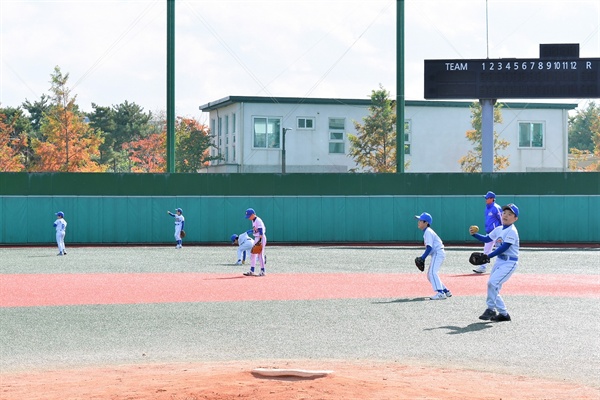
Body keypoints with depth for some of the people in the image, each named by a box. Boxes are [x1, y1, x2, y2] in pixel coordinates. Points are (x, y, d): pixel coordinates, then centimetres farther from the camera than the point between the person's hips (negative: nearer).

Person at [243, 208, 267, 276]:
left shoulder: (258, 220, -17)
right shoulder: (253, 221, 12)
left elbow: (261, 231, -21)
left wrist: (260, 240, -26)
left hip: (261, 238, -10)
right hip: (256, 238, 10)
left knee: (260, 254, -6)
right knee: (253, 255, 9)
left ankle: (262, 271, 0)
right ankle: (251, 271, 12)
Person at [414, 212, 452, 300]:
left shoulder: (428, 232, -14)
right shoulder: (427, 232, 16)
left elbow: (429, 248, -22)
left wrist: (422, 258, -22)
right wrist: (422, 258, 16)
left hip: (438, 253, -11)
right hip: (436, 254, 11)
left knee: (432, 272, -25)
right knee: (429, 275, 15)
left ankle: (440, 293, -35)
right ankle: (446, 291, 19)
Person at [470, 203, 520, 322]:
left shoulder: (512, 231, -14)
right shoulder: (498, 229, 10)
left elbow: (504, 248, -21)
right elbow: (486, 239, 16)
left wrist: (487, 257, -23)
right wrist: (474, 234, -1)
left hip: (509, 262, -9)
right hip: (499, 261, 9)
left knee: (492, 282, -23)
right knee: (493, 287, 8)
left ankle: (491, 309, -12)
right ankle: (504, 314, 18)